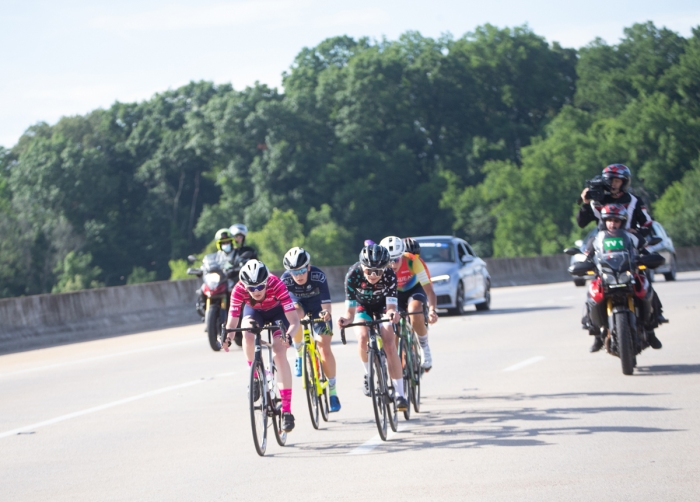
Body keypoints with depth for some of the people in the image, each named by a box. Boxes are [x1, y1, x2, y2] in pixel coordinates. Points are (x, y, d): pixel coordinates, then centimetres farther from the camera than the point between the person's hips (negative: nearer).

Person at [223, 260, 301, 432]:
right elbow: (232, 322, -28)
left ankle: (287, 411, -17)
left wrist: (288, 335, -59)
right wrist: (227, 338, -49)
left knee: (279, 354, -20)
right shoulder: (239, 290, -33)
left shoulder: (276, 285, -38)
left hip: (277, 311, -2)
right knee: (248, 333, -33)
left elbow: (295, 321, -39)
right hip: (254, 311, 2)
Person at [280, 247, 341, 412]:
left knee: (324, 348, -13)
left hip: (317, 307, -1)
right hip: (299, 304, 1)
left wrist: (326, 313, -58)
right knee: (296, 313, -36)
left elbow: (326, 302, -38)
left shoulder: (318, 276, -34)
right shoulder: (285, 279, -29)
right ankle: (299, 354, -13)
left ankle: (332, 391, -2)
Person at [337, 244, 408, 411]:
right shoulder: (353, 275, -34)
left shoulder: (389, 275, -34)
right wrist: (347, 319, -53)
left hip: (383, 304, -1)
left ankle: (400, 393, -16)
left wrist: (392, 313, -59)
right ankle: (368, 374, 4)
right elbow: (351, 310, -31)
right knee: (363, 338, -26)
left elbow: (391, 306, -36)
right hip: (363, 305, 1)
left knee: (389, 343, -19)